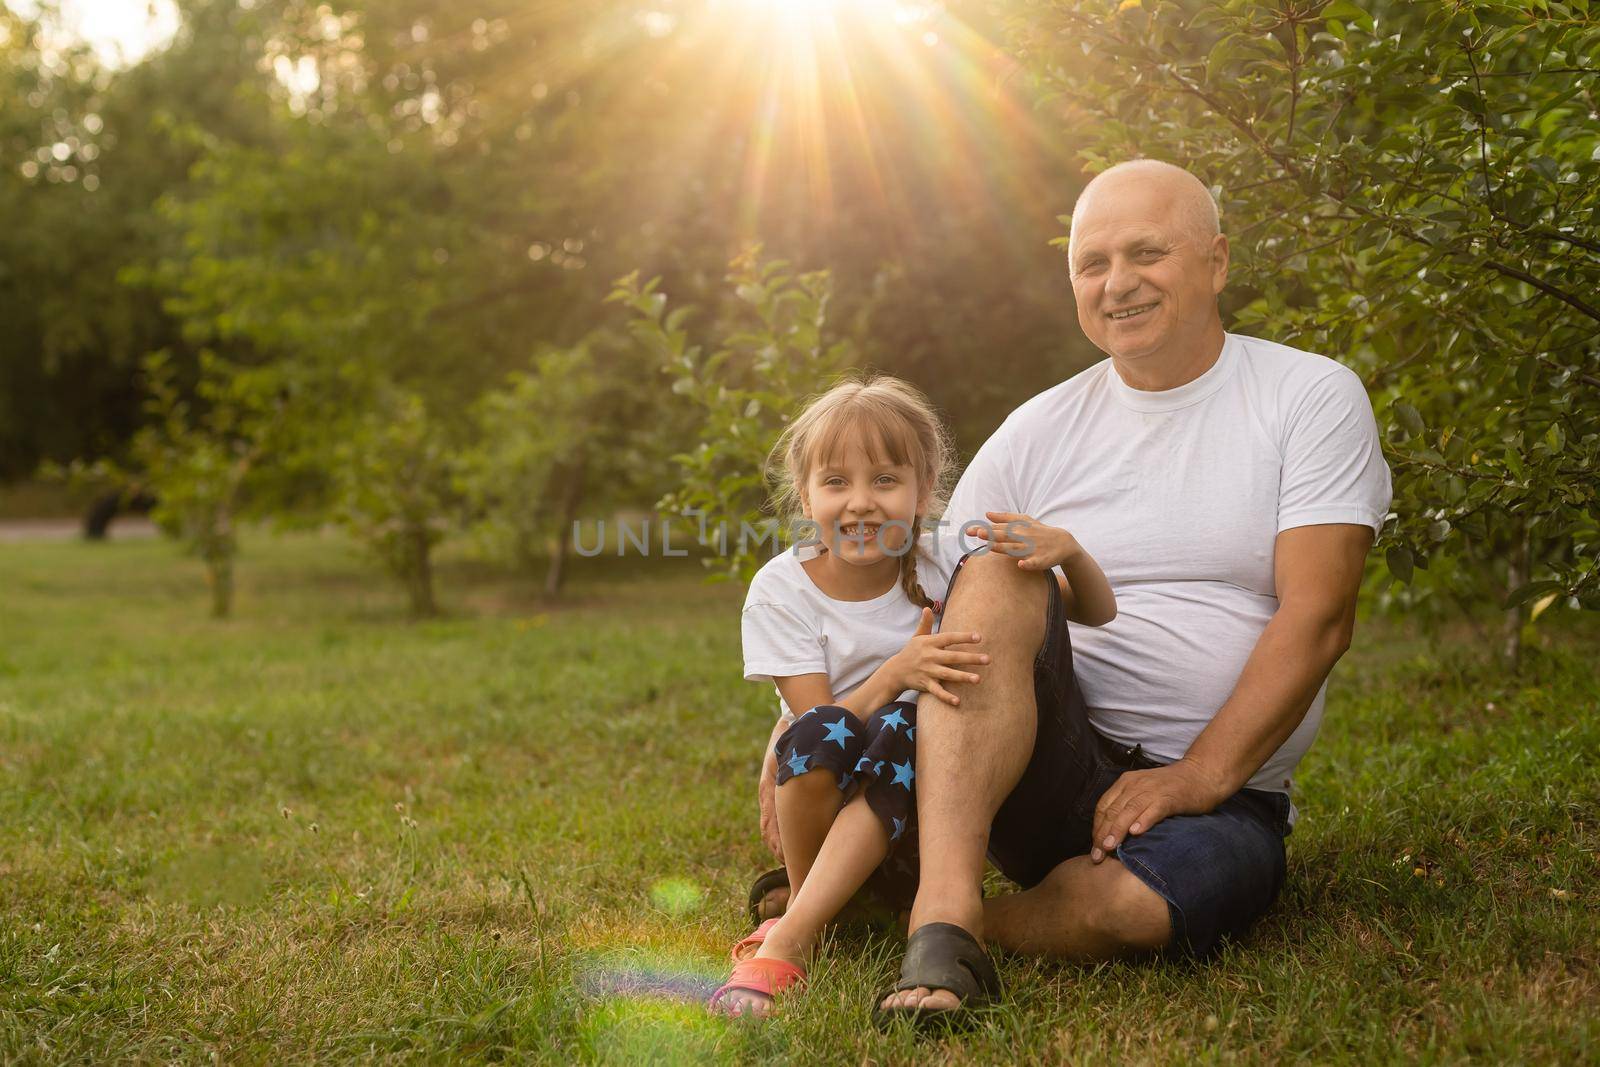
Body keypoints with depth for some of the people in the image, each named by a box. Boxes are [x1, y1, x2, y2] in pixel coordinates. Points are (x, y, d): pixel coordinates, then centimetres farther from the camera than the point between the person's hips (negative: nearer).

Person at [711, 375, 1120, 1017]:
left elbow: (1098, 613, -2)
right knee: (822, 731, -33)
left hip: (919, 819, 1)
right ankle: (809, 905, -11)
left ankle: (786, 941, -33)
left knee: (904, 725, -32)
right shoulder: (781, 589, -6)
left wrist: (1067, 550, -24)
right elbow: (815, 722, -13)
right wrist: (897, 672, -31)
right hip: (822, 808, -1)